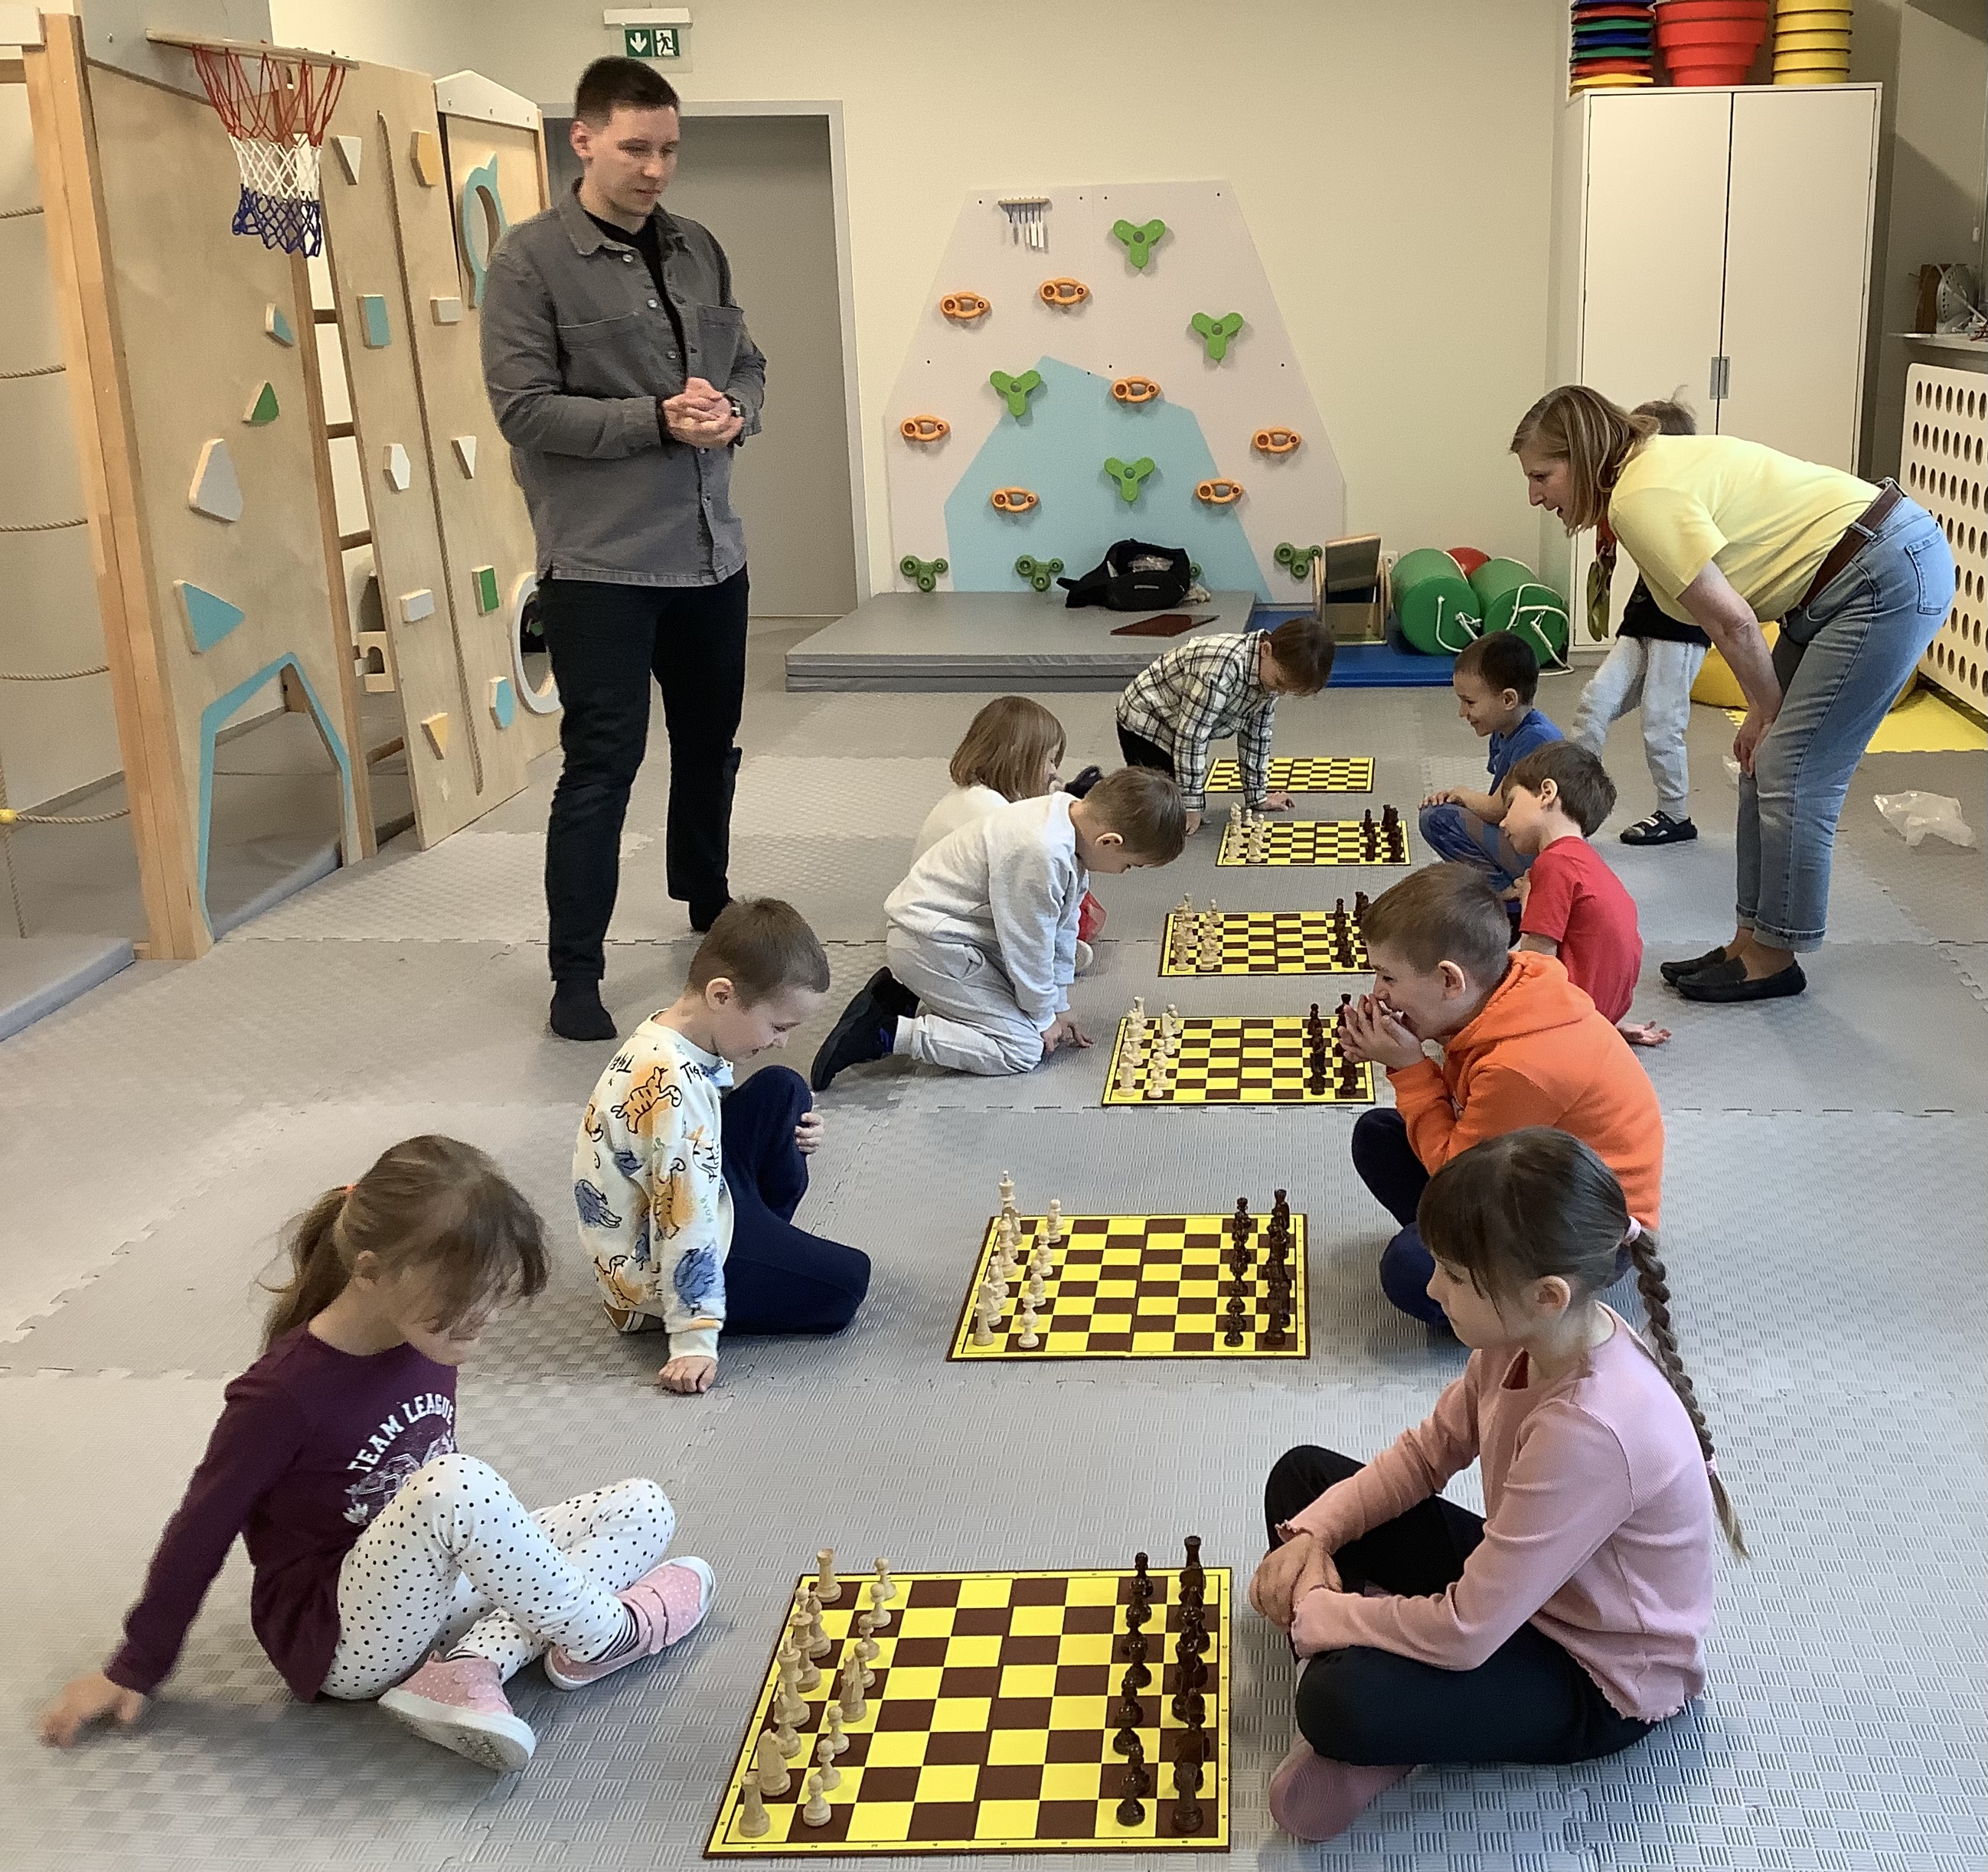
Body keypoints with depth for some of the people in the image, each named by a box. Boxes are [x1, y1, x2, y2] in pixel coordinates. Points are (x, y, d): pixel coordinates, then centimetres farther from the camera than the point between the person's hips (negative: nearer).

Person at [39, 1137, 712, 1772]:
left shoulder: (428, 1343, 0)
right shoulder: (286, 1390, -21)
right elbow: (201, 1529, -10)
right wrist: (135, 1670, -2)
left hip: (437, 1589, 8)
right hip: (341, 1641, -8)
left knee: (645, 1509, -3)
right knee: (457, 1484, -37)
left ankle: (469, 1667, -21)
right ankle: (601, 1634, -12)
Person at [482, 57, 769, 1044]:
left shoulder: (698, 250, 10)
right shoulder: (530, 259, -9)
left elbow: (747, 362, 16)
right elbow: (523, 406, -15)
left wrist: (735, 412, -7)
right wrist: (657, 418, -22)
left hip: (710, 551, 6)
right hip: (597, 561, -6)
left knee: (710, 743, 20)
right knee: (602, 764, -4)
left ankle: (710, 906, 42)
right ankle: (575, 972, 7)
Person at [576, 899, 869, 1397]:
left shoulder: (670, 1037, -3)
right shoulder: (676, 1089, -33)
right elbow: (686, 1220, -30)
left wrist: (792, 1135, 0)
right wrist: (694, 1339, -25)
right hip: (659, 1278, -9)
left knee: (782, 1092, 3)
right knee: (846, 1280, -6)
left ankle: (769, 1238, 15)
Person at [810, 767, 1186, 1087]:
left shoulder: (1076, 816, -1)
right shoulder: (1041, 854, -31)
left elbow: (1063, 925, 8)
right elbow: (1029, 943, -20)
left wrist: (1058, 1007, 12)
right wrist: (1044, 1018, -4)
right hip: (930, 940, -10)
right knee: (1022, 1048, -10)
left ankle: (902, 993, 16)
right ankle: (884, 1032, -11)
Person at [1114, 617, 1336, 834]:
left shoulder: (1273, 670, -10)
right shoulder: (1223, 666, -37)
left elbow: (1256, 733, 3)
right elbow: (1191, 735, -32)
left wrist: (1257, 797, 7)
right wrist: (1191, 808, -26)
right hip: (1144, 722, -9)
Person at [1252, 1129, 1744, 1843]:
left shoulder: (1589, 1430, -40)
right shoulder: (1535, 1335, -14)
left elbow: (1463, 1634, -34)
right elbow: (1427, 1452, 3)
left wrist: (1312, 1615, -20)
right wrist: (1312, 1534, -11)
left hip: (1600, 1678, -9)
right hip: (1519, 1582, 9)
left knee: (1341, 1702, -33)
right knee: (1300, 1476, 5)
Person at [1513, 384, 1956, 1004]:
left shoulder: (1641, 499, -20)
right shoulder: (1651, 465, 9)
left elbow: (1733, 622, -18)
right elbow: (1730, 615, 7)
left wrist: (1766, 711, -3)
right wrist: (1767, 713, 4)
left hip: (1889, 576, -10)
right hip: (1845, 579, 10)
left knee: (1791, 776, -6)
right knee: (1766, 765, 11)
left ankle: (1773, 958, 7)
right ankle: (1750, 942, 19)